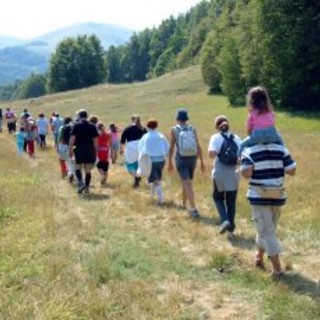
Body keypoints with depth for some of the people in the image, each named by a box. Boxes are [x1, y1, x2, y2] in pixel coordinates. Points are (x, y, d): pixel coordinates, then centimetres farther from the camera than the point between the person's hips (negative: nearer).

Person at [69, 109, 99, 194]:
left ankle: (80, 183, -10)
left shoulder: (76, 125, -1)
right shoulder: (92, 126, 5)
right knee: (88, 170, 7)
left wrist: (70, 149, -5)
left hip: (79, 149, -2)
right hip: (90, 149, 2)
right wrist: (95, 151, 10)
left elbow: (72, 138, -8)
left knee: (78, 167, 11)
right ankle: (87, 188, 7)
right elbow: (95, 140, 2)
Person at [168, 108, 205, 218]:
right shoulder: (192, 129, 1)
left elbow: (171, 148, -4)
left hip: (181, 159, -3)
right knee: (186, 182, 23)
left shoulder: (174, 130, -4)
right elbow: (198, 147, -3)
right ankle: (183, 203, 42)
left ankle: (194, 209, -20)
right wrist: (202, 162, 2)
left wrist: (170, 162, 6)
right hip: (192, 158, 3)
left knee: (187, 184, -9)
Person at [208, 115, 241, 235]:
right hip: (233, 174, 3)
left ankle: (225, 220, -4)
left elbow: (212, 154, -20)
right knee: (231, 201, 12)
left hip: (220, 173, -3)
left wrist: (212, 152, 1)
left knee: (218, 197, 16)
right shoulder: (236, 138, 4)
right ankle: (231, 228, 15)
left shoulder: (216, 137, -6)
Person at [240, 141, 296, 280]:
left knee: (267, 232, -1)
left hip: (259, 197, -4)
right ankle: (259, 258, 36)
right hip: (277, 196, 4)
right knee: (267, 230, 21)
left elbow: (246, 174, -21)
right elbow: (292, 171, -4)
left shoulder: (249, 151, -9)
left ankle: (277, 269, -5)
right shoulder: (281, 149, 0)